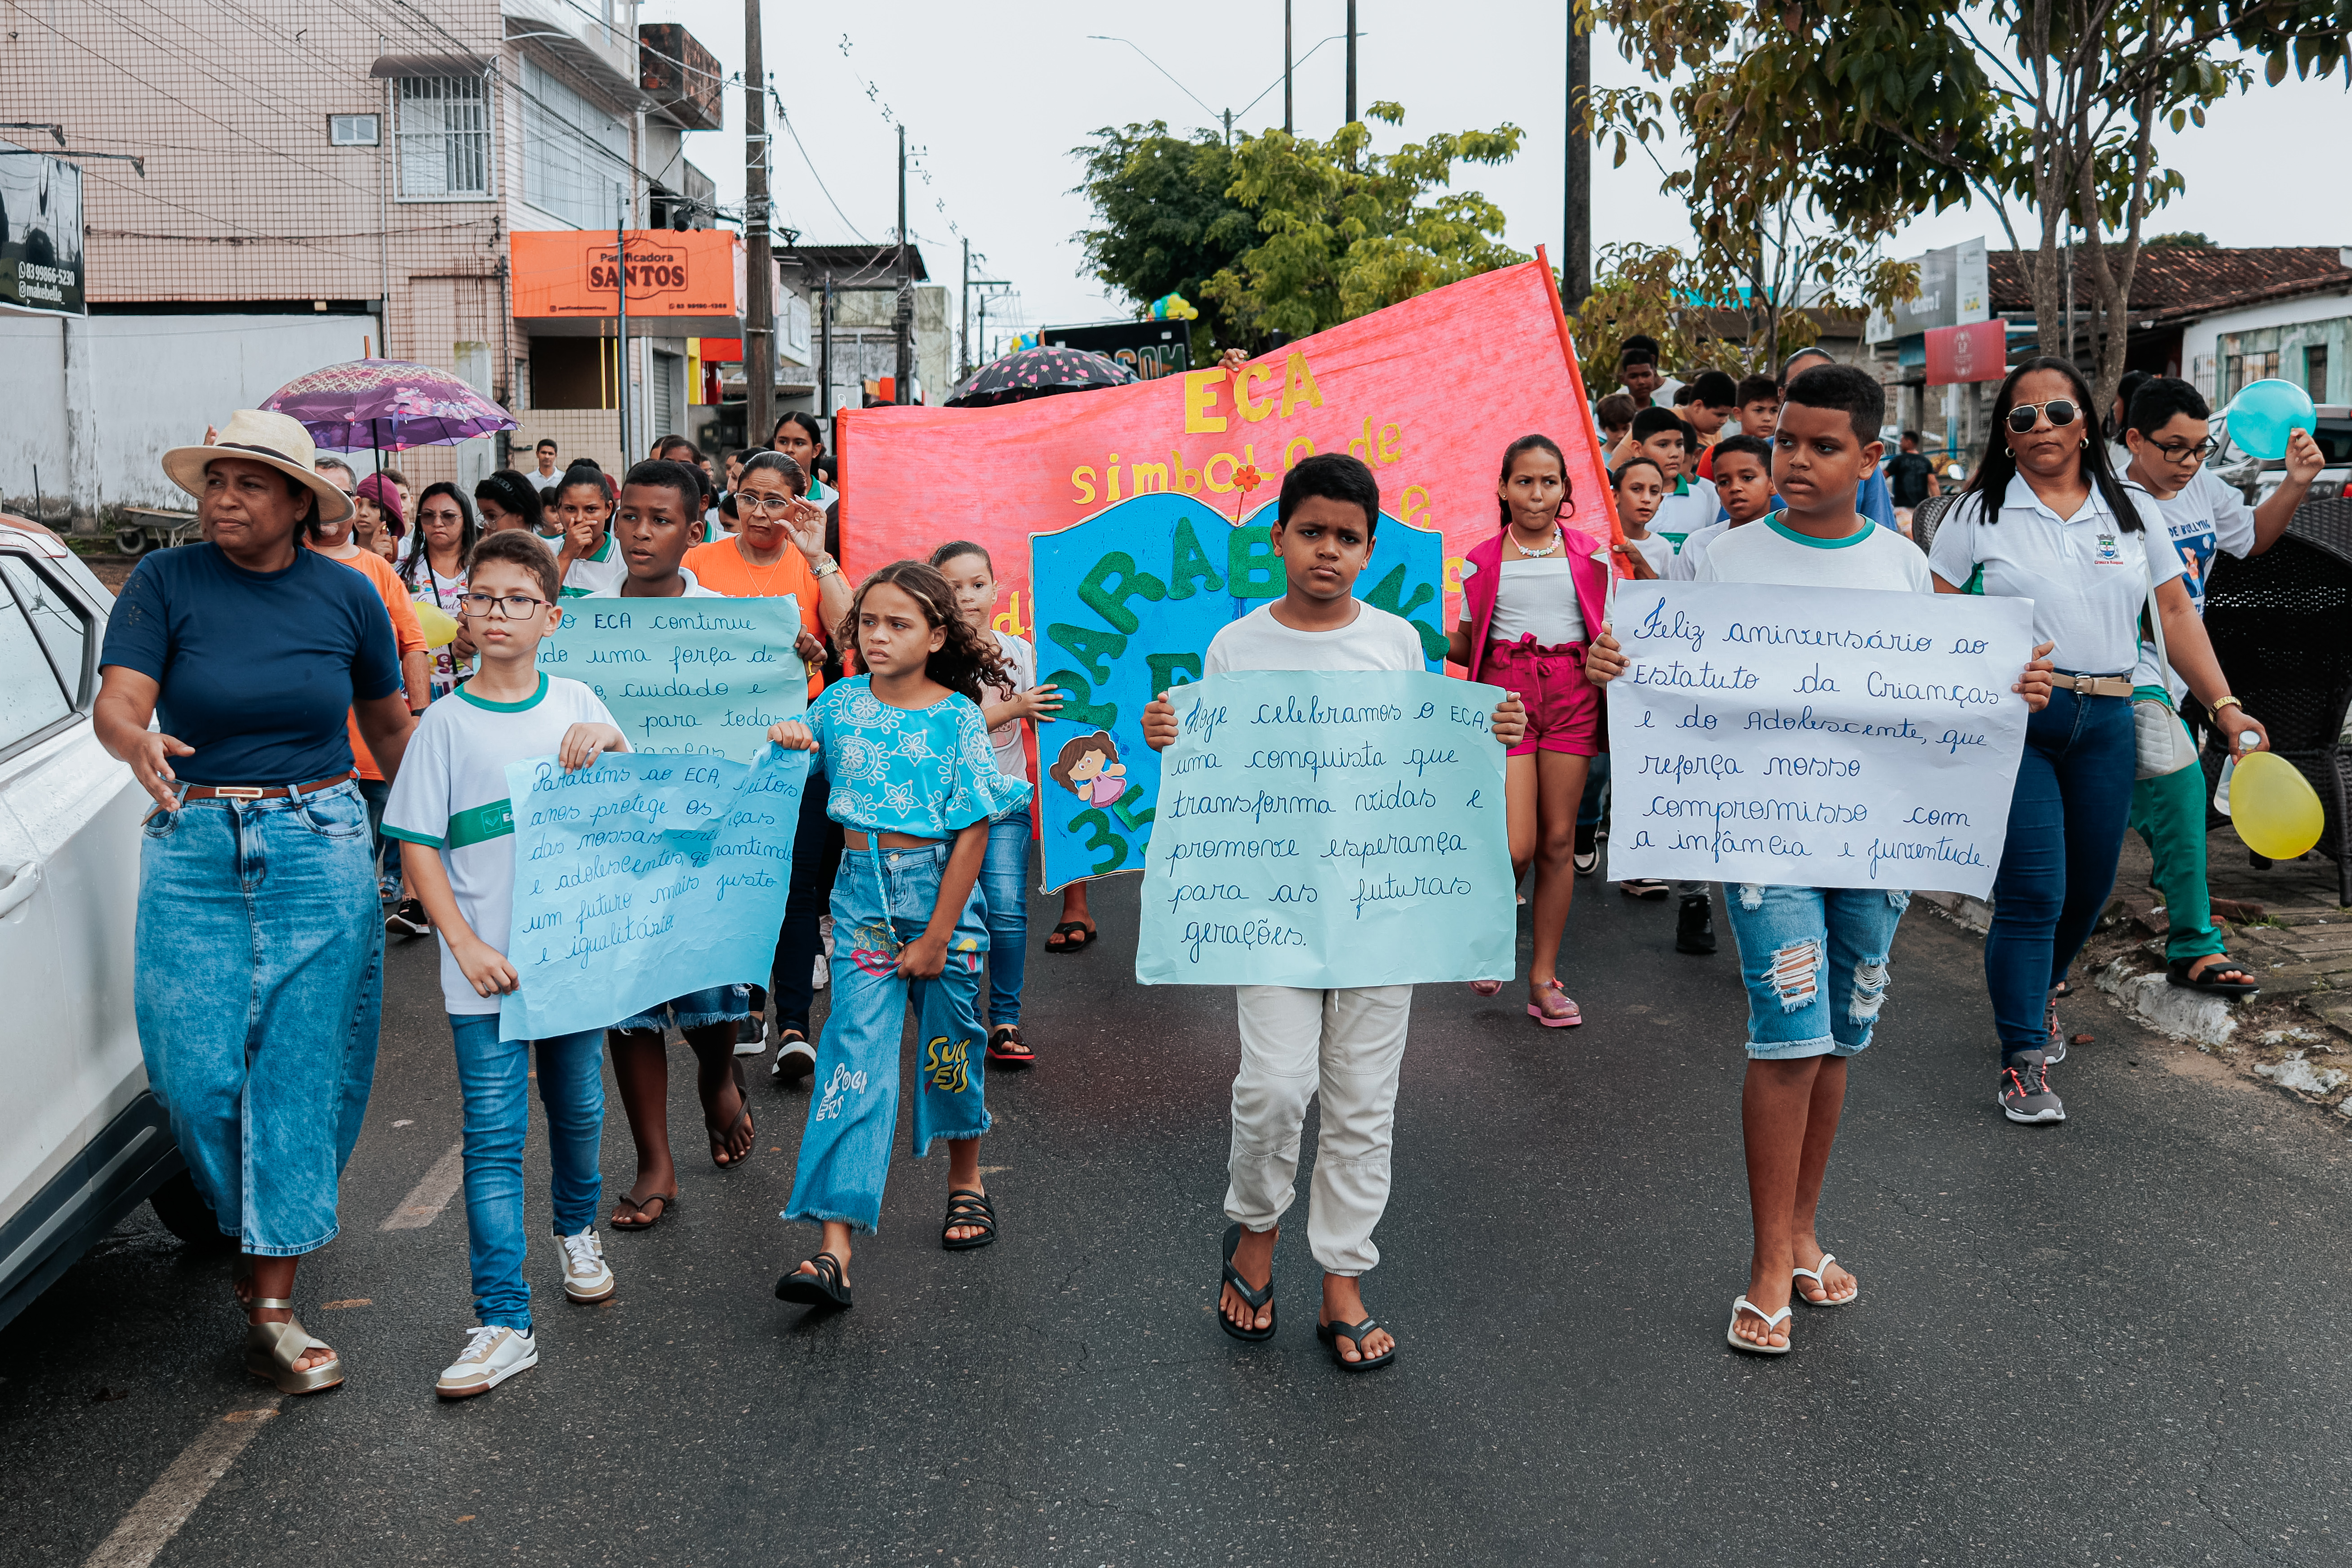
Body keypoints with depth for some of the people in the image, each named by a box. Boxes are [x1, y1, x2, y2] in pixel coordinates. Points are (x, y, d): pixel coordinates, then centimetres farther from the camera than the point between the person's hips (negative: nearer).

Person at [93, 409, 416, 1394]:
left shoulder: (346, 595, 4)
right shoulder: (166, 582, 0)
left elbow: (388, 725, 16)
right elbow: (117, 701, -13)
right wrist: (138, 743, -35)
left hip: (320, 850, 0)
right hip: (194, 852, 0)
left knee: (303, 1078, 0)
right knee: (197, 1076, -2)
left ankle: (272, 1308, 8)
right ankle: (254, 1225, 29)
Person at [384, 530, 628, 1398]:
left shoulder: (574, 702, 4)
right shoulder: (447, 721, -3)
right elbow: (418, 847, -4)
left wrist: (608, 741, -11)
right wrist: (466, 946, -14)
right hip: (488, 967, -3)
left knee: (579, 1109, 18)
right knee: (493, 1139, -3)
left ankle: (578, 1231, 45)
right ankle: (503, 1324, 1)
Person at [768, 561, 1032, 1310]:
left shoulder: (958, 718, -8)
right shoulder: (841, 703, 3)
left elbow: (973, 832, -11)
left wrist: (937, 935, -13)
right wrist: (786, 739, -6)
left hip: (939, 893, -2)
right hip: (862, 896, 2)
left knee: (949, 1044, 12)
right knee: (855, 1054, -8)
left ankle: (965, 1179, 40)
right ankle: (834, 1246, -13)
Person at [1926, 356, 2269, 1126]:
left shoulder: (2134, 510, 11)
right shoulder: (1978, 513, 2)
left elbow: (2176, 614, 11)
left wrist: (2224, 705, 4)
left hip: (2106, 722, 4)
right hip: (2011, 719, -4)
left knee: (2089, 887, 12)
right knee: (2031, 892, -8)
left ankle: (2037, 991, 40)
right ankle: (2024, 1059, 1)